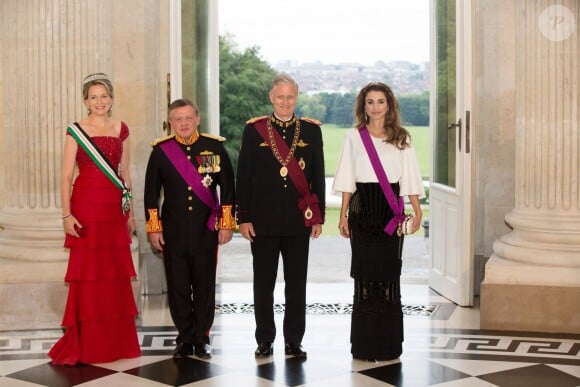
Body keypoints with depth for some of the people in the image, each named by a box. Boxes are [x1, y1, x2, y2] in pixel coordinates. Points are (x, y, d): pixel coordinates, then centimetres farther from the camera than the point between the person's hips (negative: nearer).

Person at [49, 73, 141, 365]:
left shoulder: (121, 130, 10)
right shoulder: (75, 131, -1)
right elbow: (66, 176, -3)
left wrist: (130, 212, 12)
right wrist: (66, 214, -11)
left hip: (115, 207, 4)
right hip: (86, 205, -3)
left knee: (116, 274, 5)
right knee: (87, 275, -1)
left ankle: (116, 340, 15)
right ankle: (84, 345, 8)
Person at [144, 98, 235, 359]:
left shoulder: (214, 147, 2)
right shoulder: (161, 150, 3)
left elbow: (227, 187, 5)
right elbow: (151, 192, 7)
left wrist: (227, 224, 2)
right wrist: (154, 228, 3)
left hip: (206, 229, 0)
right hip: (173, 230, 1)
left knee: (205, 286, 4)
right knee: (178, 287, 4)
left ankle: (202, 339, 16)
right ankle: (185, 339, 16)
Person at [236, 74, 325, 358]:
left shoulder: (311, 130, 5)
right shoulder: (254, 130, 2)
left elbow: (317, 176, 6)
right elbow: (244, 177, 1)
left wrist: (318, 217, 2)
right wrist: (243, 218, -4)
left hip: (299, 218, 1)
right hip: (264, 218, -1)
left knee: (296, 282, 6)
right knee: (263, 282, 6)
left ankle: (294, 341, 15)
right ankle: (265, 340, 17)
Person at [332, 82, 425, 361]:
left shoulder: (401, 138, 8)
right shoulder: (354, 137, 6)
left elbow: (409, 177, 5)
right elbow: (347, 181, 6)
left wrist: (417, 211, -5)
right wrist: (343, 215, 1)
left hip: (391, 209, 1)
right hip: (362, 208, 0)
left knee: (389, 272, 0)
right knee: (365, 272, -1)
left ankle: (389, 344, 8)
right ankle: (364, 345, 6)